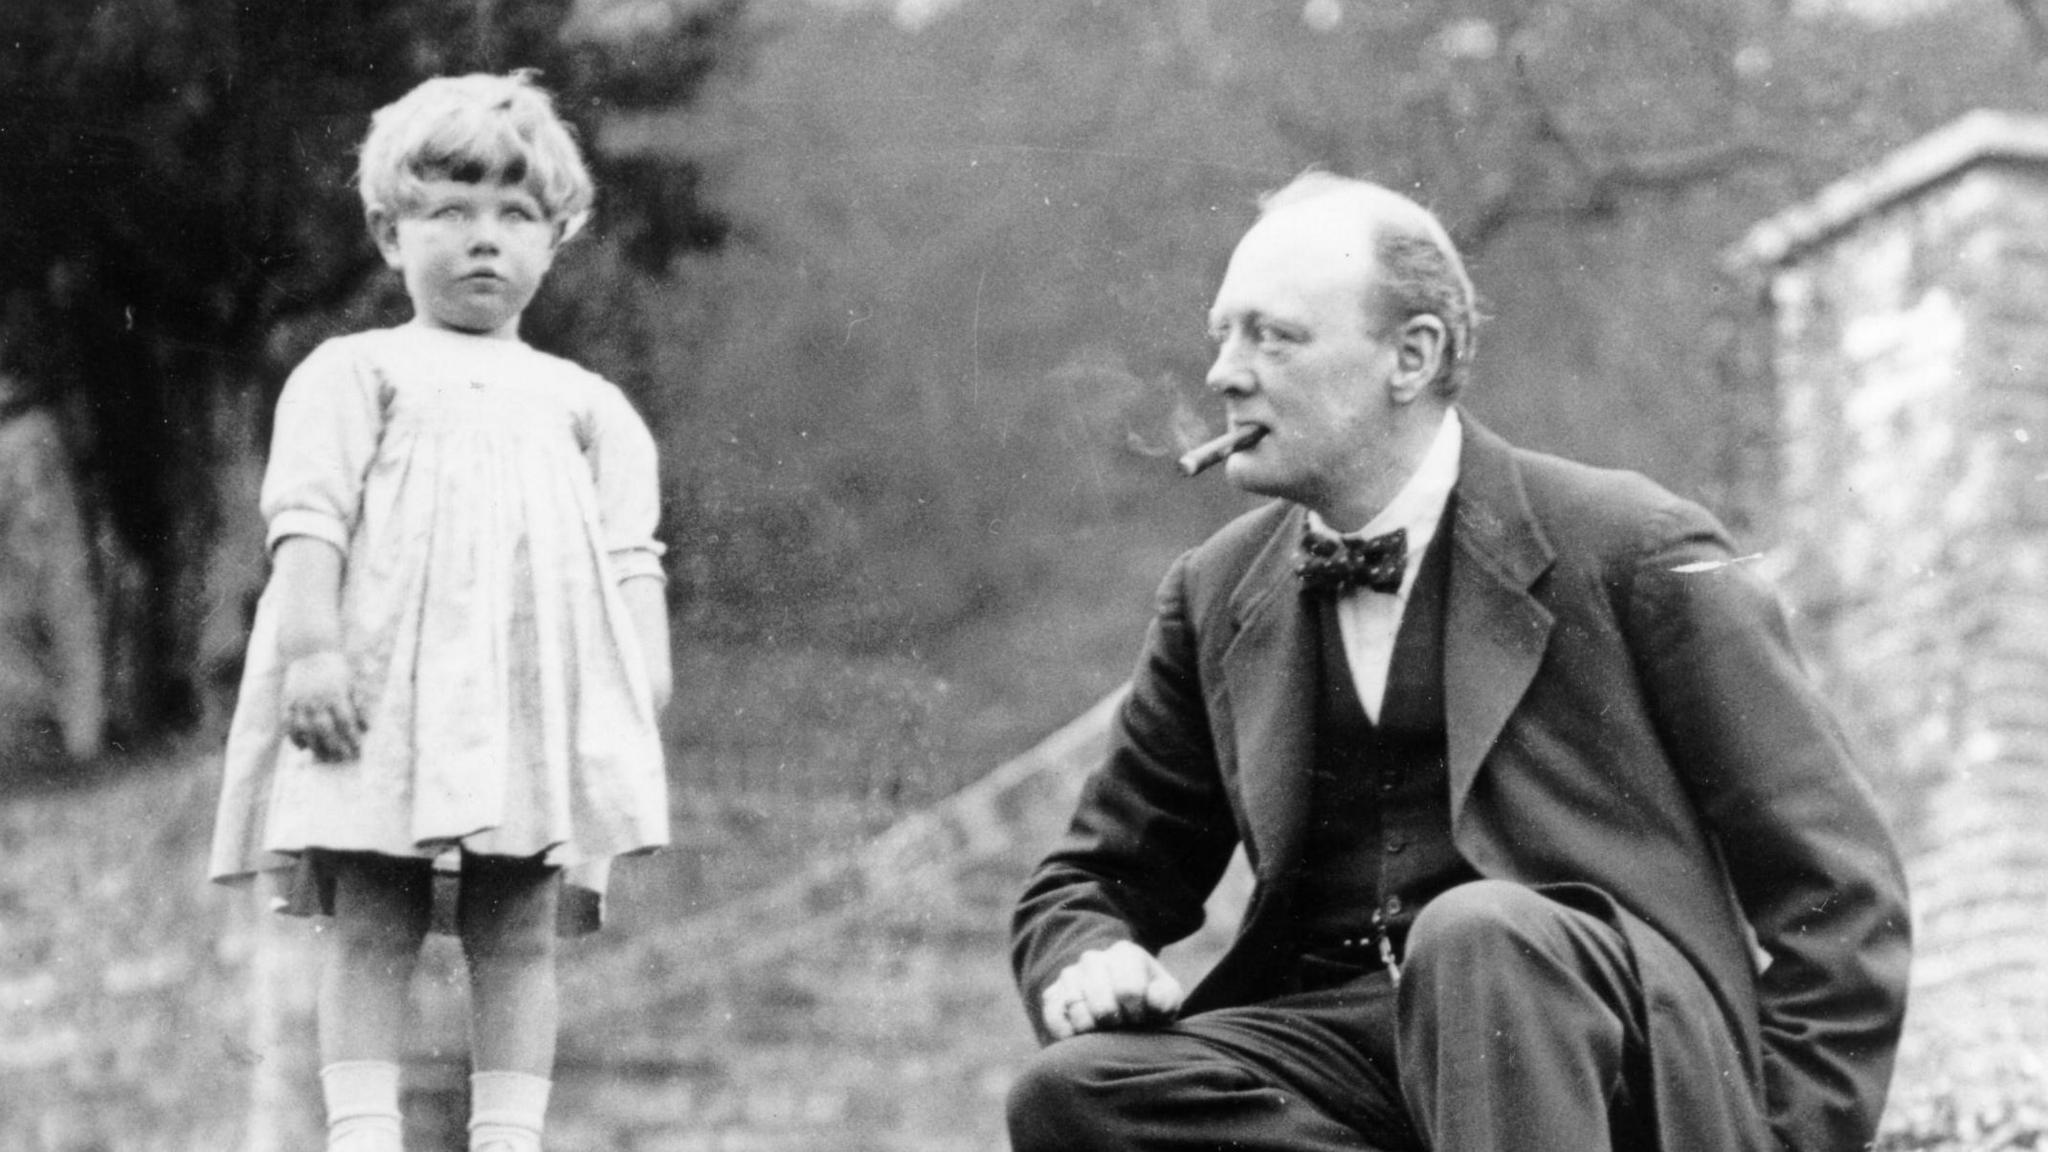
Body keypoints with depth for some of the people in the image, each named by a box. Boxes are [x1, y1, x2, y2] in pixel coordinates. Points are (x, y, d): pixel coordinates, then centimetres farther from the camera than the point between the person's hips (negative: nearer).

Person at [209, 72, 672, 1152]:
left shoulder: (584, 402, 20)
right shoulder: (356, 371, 10)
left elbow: (630, 555, 13)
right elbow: (307, 514, -1)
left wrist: (643, 678, 0)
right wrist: (308, 643, -14)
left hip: (534, 691, 3)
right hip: (384, 684, -2)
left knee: (518, 934, 0)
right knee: (373, 925, -4)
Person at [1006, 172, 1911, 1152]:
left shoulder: (1634, 548, 0)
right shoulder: (1215, 597, 13)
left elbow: (1839, 892, -1)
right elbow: (1088, 882, 21)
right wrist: (1089, 958, -4)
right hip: (1334, 1038, 5)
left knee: (1476, 934, -36)